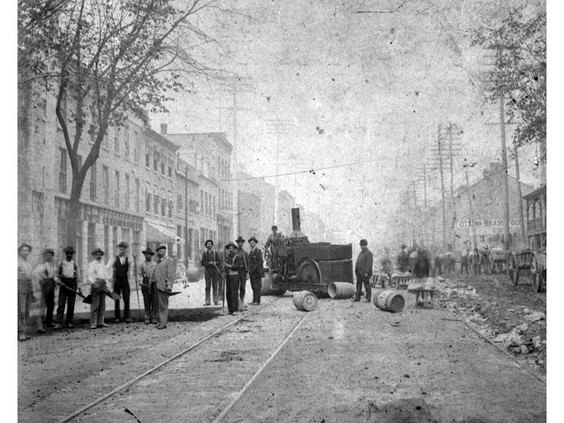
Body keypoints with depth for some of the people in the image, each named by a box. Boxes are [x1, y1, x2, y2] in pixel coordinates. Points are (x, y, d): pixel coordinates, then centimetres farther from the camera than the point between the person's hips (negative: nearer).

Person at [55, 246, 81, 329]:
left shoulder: (75, 264, 9)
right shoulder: (61, 263, 7)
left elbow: (78, 275, 11)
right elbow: (58, 274, 12)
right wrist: (58, 280, -8)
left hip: (73, 284, 1)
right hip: (63, 283, -1)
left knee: (71, 304, 3)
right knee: (61, 304, -9)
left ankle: (69, 322, 10)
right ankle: (59, 323, -12)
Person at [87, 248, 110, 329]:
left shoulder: (103, 264, 20)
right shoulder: (92, 264, -1)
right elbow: (89, 276, -12)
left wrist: (107, 286, 17)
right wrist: (93, 283, -28)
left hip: (103, 284, 7)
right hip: (96, 284, -6)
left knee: (102, 304, 6)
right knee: (95, 305, -8)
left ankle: (100, 322, 11)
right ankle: (93, 323, -7)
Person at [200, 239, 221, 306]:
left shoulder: (216, 253, 6)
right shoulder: (204, 253, 8)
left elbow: (219, 262, 5)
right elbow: (202, 263, 2)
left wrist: (215, 263, -16)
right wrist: (209, 263, -12)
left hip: (215, 271, 0)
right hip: (207, 271, 1)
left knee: (215, 286, -1)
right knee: (207, 287, -2)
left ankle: (216, 301, 3)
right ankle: (207, 301, -2)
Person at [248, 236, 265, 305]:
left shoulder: (258, 251, -8)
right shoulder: (251, 251, 16)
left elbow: (260, 261, -14)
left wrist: (254, 268, -17)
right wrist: (249, 270, 9)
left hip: (257, 271, -8)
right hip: (252, 272, 8)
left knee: (257, 286, -7)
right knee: (253, 286, 7)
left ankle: (257, 301, -6)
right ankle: (254, 300, 11)